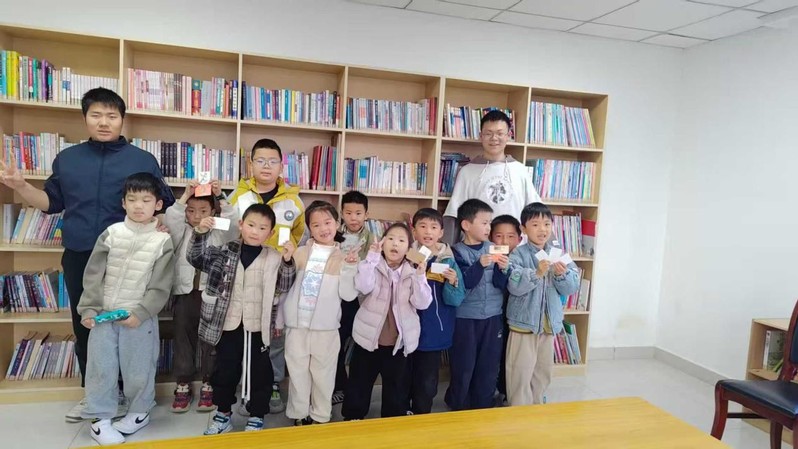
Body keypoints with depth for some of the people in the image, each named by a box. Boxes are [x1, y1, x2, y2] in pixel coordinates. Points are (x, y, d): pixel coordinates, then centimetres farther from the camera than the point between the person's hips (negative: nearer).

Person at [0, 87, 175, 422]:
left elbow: (164, 206, 3)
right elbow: (51, 202, 15)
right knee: (84, 327, 12)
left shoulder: (143, 161, 1)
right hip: (78, 259, 4)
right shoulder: (67, 159, 10)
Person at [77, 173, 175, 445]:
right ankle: (100, 418, 24)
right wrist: (88, 309, -4)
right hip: (103, 314, 2)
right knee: (101, 367, 9)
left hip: (140, 317, -2)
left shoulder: (163, 241, -7)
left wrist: (140, 313, -16)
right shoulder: (111, 233, 0)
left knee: (138, 369, 8)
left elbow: (160, 287, -8)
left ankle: (140, 412, 30)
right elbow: (93, 275, 2)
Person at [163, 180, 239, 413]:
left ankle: (208, 385, 18)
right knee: (183, 340, 9)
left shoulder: (219, 234, 3)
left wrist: (220, 197, -17)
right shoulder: (181, 233, 7)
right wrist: (185, 195, -15)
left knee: (211, 341, 6)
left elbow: (233, 222, -14)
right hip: (185, 294, 2)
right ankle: (183, 384, 21)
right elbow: (169, 219, -12)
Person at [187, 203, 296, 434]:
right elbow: (196, 258, 0)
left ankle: (257, 417, 27)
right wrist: (200, 233, -14)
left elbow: (284, 287, -2)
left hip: (257, 328, -1)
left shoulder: (273, 258, -3)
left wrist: (288, 262, -17)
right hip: (228, 326, 1)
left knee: (259, 373, 9)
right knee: (224, 372, 14)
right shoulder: (225, 252, 0)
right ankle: (223, 414, 33)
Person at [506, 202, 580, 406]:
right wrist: (537, 273, -35)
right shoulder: (518, 254, -10)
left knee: (544, 371, 19)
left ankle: (536, 406, 37)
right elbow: (514, 286, -22)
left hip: (549, 323, 5)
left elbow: (572, 287, 1)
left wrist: (563, 274, -19)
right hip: (524, 322, -5)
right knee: (521, 372, -1)